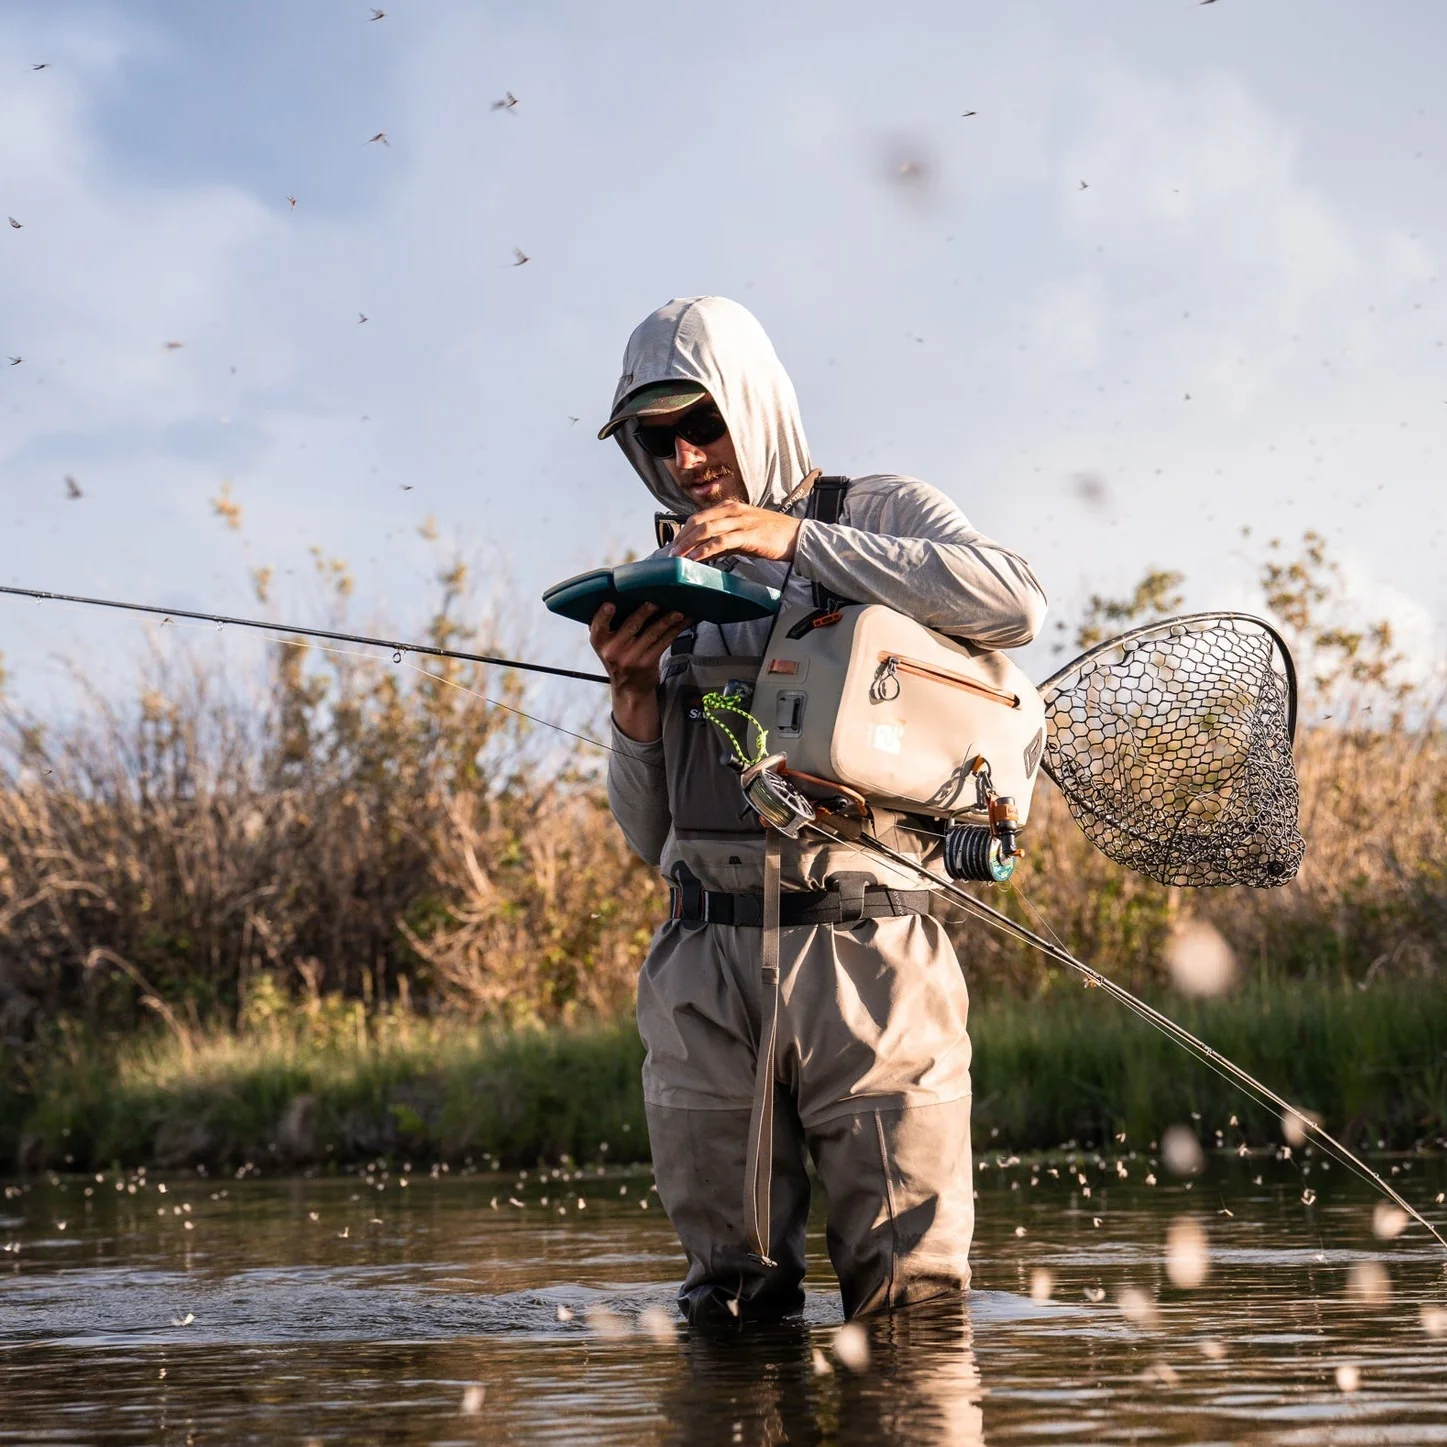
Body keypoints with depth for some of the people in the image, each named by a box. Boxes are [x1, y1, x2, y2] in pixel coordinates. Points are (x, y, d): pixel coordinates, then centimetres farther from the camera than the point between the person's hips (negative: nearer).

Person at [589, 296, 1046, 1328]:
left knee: (911, 1299, -2)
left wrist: (797, 539, -15)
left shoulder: (884, 516, 7)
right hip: (706, 971, 4)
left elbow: (1015, 605, -17)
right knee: (730, 1306, 7)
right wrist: (636, 696, 0)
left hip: (863, 958, -4)